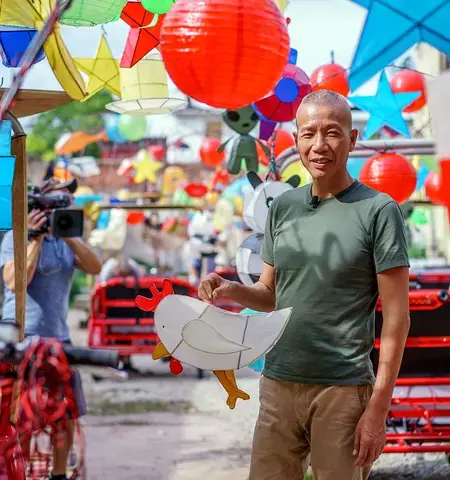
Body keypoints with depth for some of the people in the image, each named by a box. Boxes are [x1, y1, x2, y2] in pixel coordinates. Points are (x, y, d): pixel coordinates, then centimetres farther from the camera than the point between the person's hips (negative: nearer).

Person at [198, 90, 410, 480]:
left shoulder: (378, 210, -7)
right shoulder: (283, 207, 8)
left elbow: (397, 317, -8)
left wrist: (379, 406, -13)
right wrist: (233, 291, -8)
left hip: (344, 390, -4)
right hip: (278, 383, 5)